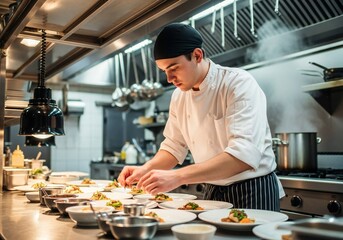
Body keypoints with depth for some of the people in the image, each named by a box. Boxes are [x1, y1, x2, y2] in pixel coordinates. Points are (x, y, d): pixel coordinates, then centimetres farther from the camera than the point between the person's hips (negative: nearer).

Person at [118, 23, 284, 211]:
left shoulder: (239, 84, -22)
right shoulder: (179, 96, -1)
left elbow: (244, 155, -34)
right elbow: (174, 146, 9)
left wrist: (177, 176, -40)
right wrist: (147, 169, -11)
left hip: (254, 191, -5)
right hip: (213, 192, 6)